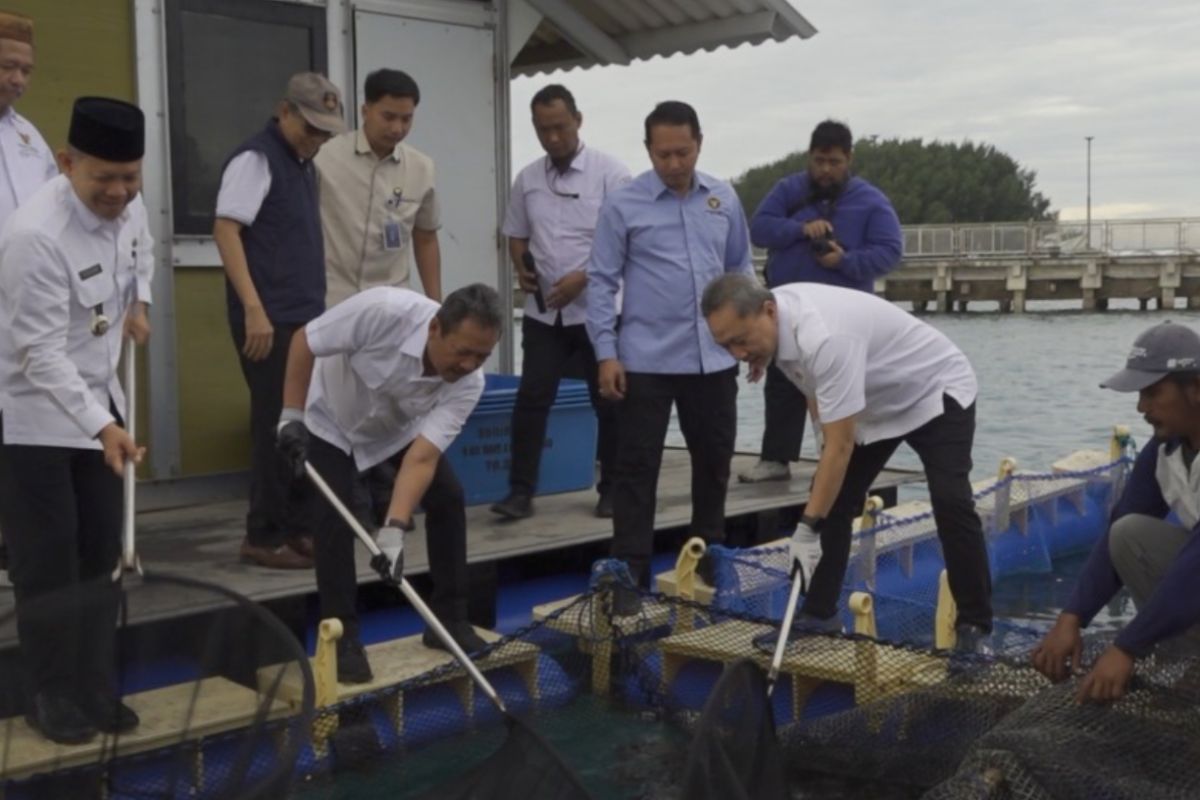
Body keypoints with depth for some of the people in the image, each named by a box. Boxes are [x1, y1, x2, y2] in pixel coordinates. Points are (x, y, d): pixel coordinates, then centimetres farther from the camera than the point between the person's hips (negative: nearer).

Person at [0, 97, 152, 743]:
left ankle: (95, 688, 23)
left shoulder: (127, 205, -4)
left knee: (99, 557, 11)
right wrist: (101, 426, -38)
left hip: (96, 399, 7)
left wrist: (139, 302, 4)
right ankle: (52, 695, 17)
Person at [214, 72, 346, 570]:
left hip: (305, 318, 9)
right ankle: (264, 536, 6)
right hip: (269, 320, -9)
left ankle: (295, 527, 20)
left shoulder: (304, 164, 16)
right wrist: (253, 309, -23)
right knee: (276, 426, -4)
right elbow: (225, 230, -17)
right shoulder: (256, 158, -10)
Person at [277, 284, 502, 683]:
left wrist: (394, 529, -43)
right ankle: (343, 637, -3)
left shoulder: (468, 384, -29)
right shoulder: (385, 310, -41)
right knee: (332, 517, -15)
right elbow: (304, 340, -25)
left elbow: (422, 459, -32)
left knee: (448, 497, -6)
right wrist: (292, 417, -26)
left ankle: (449, 618, 8)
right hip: (330, 419, -3)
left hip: (400, 428, 4)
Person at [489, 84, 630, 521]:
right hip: (542, 312, 3)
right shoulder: (527, 179, 8)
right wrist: (521, 269, -3)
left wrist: (583, 277, -18)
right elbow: (516, 235, 18)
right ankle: (520, 490, 6)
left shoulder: (609, 172, -6)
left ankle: (611, 489, 18)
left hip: (597, 309, -3)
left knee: (608, 402, 5)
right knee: (531, 399, 0)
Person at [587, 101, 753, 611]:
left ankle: (708, 562, 30)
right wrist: (605, 353, -10)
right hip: (646, 359, -4)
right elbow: (602, 281, -4)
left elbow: (740, 271, 16)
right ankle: (630, 573, 7)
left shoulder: (724, 200, 7)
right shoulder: (623, 204, -5)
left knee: (714, 462, 14)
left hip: (713, 358, 4)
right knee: (638, 467, -1)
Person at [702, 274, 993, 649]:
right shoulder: (772, 321, -14)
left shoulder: (824, 335, -41)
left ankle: (974, 628, -11)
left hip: (936, 392, -8)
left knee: (950, 502, -23)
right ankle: (817, 616, 6)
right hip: (874, 405, 8)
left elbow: (841, 447, -39)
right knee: (828, 498, -2)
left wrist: (807, 528, -38)